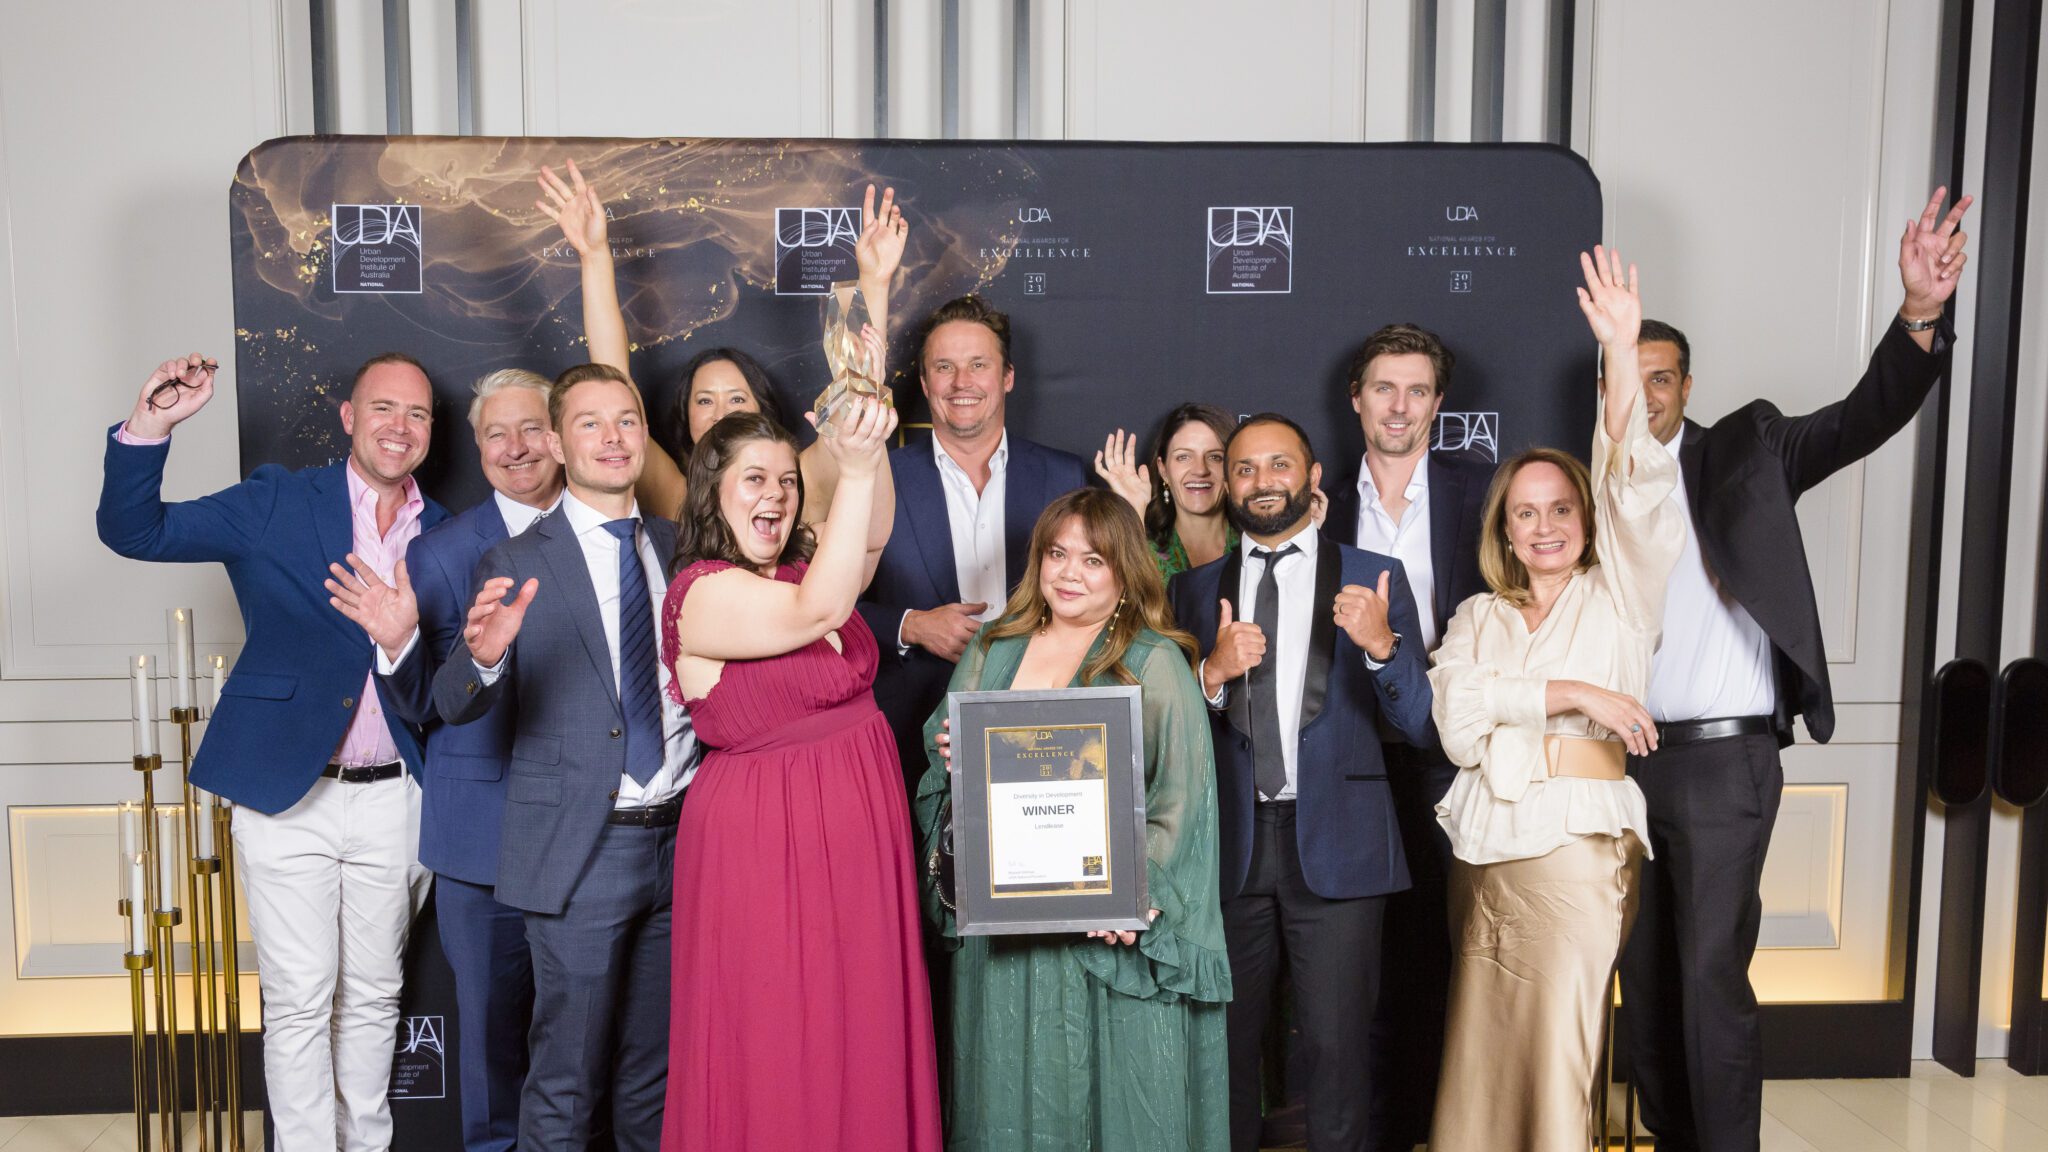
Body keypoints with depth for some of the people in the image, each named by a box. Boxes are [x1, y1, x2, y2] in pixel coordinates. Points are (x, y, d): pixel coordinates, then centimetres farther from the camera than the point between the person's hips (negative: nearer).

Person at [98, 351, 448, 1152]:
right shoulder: (278, 503, -1)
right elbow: (135, 531, -7)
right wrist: (149, 426, -21)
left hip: (394, 799, 3)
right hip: (288, 793, -2)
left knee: (373, 995, 15)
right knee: (299, 1002, 4)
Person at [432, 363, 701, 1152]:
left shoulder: (678, 546, 8)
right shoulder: (518, 564, -5)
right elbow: (455, 706, -12)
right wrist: (484, 657, -33)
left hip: (681, 838, 4)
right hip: (580, 851, -4)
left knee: (655, 1066, 17)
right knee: (568, 1074, 6)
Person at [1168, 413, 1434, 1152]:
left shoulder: (1374, 578, 2)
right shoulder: (1196, 590, 9)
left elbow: (1419, 724, -3)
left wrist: (1381, 643, -20)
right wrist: (1213, 675, -13)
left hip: (1336, 846, -2)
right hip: (1230, 843, 2)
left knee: (1336, 1045, 2)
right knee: (1227, 1039, 13)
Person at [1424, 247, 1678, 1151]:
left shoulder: (1617, 595, 8)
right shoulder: (1477, 617, 15)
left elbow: (1633, 493, -8)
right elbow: (1456, 712, -3)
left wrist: (1621, 355, -18)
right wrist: (1574, 694, -13)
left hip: (1575, 848, -3)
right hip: (1482, 847, 3)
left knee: (1555, 1060, -4)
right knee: (1479, 1062, 5)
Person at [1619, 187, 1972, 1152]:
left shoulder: (1744, 451, 1)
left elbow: (1866, 416, -13)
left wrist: (1920, 315, -28)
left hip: (1723, 760, -4)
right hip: (1625, 756, 4)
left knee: (1712, 975, -4)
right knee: (1644, 971, 13)